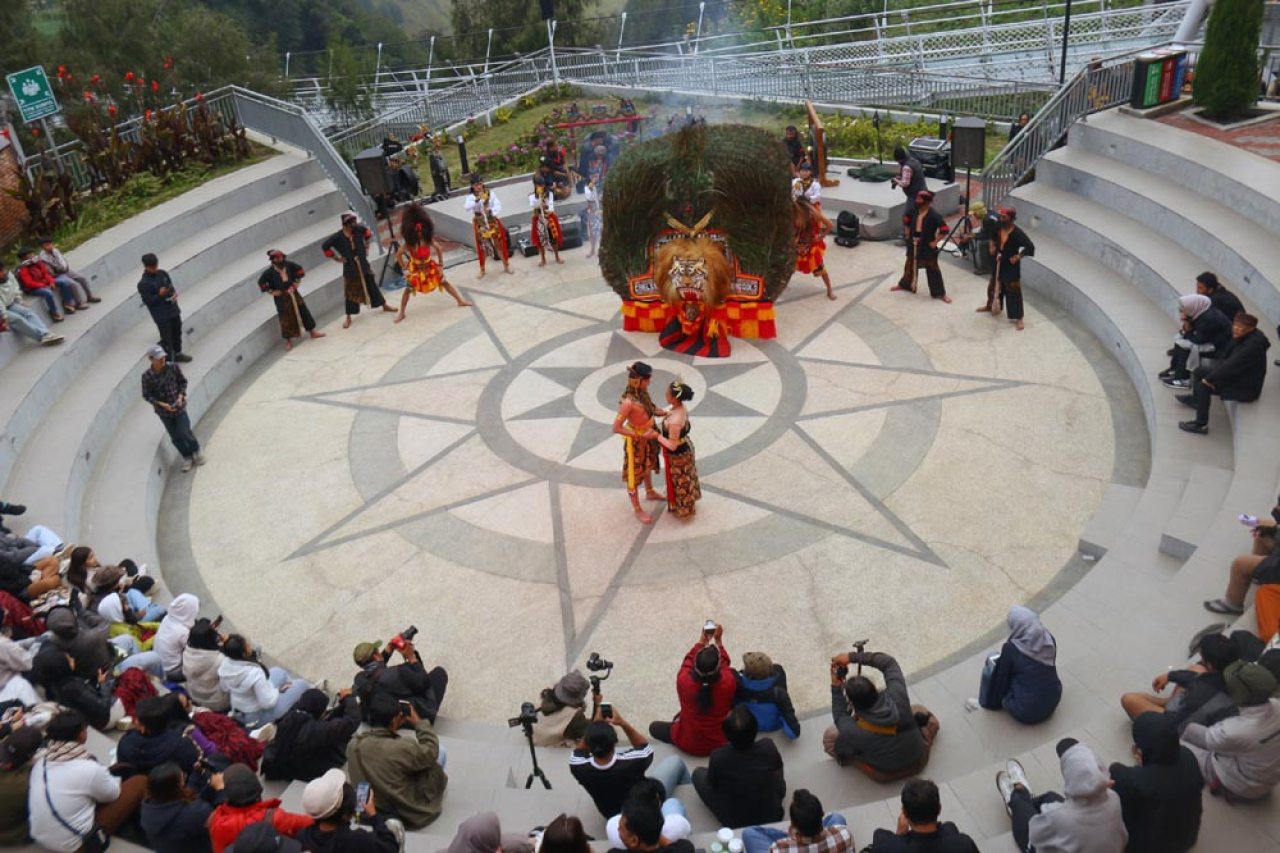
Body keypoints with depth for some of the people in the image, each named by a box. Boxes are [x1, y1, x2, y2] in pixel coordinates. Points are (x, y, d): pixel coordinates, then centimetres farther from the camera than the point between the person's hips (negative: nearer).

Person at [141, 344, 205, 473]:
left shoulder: (173, 368, -14)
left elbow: (183, 382, 2)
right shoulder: (147, 376, -17)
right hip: (163, 411, 0)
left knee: (184, 432, 2)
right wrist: (162, 404, -19)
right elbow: (147, 396, -8)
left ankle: (196, 451, 30)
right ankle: (187, 457, 32)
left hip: (179, 407, 0)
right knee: (176, 437, 12)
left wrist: (181, 396, -12)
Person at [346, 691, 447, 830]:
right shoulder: (402, 748, -33)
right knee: (440, 753, 6)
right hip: (408, 815, -6)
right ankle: (432, 802, 27)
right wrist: (419, 722, -4)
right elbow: (431, 750, -13)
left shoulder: (353, 745, -15)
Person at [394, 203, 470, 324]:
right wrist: (404, 269, -11)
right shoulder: (409, 244, -20)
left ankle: (460, 301, 20)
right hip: (415, 268, -2)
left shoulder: (428, 240, -17)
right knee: (408, 290, 1)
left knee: (444, 282, 7)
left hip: (429, 266, 2)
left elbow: (439, 250, -5)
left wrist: (440, 265, -3)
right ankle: (401, 313, 12)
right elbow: (399, 255, -11)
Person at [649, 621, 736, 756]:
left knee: (654, 727, 23)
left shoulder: (684, 681, -28)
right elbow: (725, 663, -3)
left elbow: (688, 661, -4)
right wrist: (718, 640, 5)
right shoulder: (728, 682, -27)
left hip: (689, 744, 0)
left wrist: (702, 641, 5)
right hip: (721, 742, 0)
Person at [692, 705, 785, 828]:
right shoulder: (768, 746, -21)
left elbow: (712, 783, -4)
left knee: (698, 773, 14)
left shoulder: (718, 757, -26)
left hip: (734, 824, -2)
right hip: (773, 817, 2)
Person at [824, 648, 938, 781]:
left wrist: (836, 687, -12)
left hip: (884, 775, -2)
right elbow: (888, 662, -16)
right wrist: (852, 657, -17)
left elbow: (840, 718, -10)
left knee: (829, 735, 4)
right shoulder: (897, 697, -31)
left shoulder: (854, 732, -36)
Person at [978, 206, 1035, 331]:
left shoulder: (1017, 233, -24)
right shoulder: (998, 228, -5)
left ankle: (1019, 318, 8)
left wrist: (1018, 257, -19)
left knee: (1013, 291, -1)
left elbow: (1030, 247, -23)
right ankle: (990, 305, 48)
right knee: (994, 286, 23)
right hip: (998, 263, 6)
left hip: (1011, 266, -6)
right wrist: (992, 247, 6)